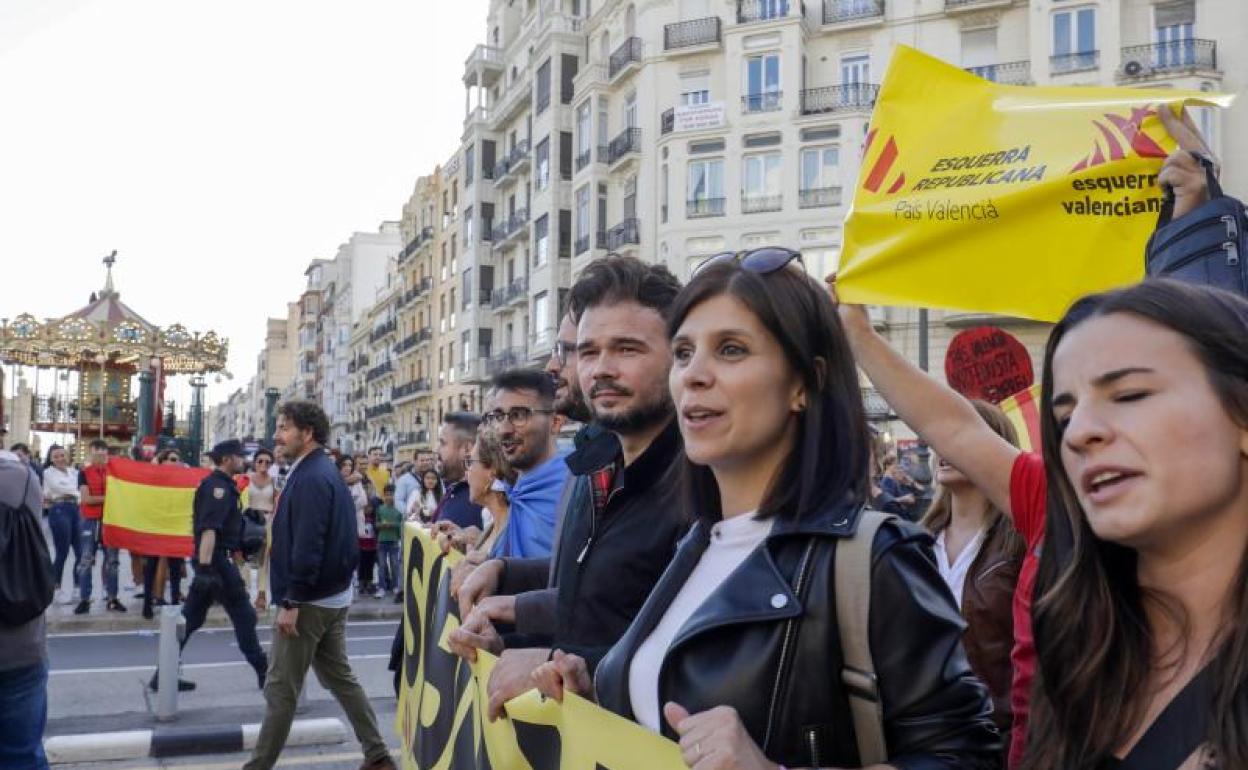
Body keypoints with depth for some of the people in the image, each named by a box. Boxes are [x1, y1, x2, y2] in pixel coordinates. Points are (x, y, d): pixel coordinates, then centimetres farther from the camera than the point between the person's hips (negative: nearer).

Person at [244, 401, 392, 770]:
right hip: (332, 596, 10)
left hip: (309, 601, -10)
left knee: (280, 689, 0)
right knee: (340, 676, 15)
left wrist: (291, 602, -22)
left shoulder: (310, 478, -19)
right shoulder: (325, 472, 12)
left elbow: (307, 547, -25)